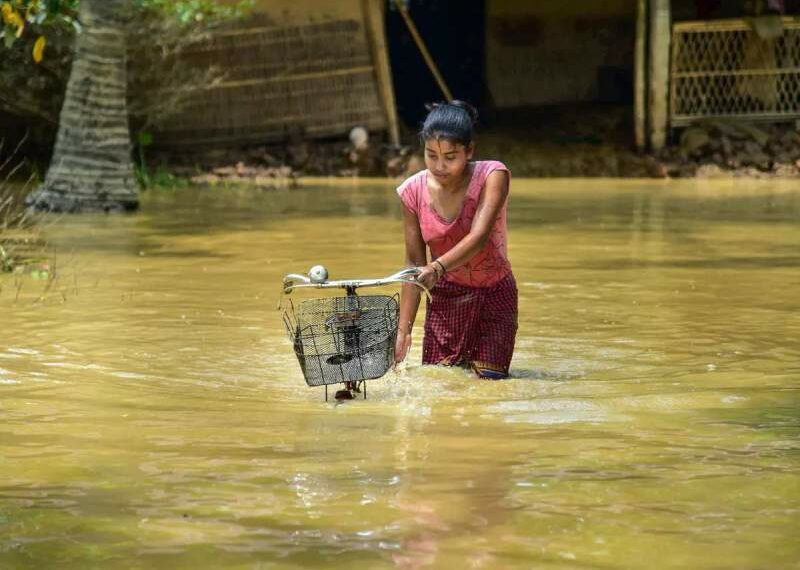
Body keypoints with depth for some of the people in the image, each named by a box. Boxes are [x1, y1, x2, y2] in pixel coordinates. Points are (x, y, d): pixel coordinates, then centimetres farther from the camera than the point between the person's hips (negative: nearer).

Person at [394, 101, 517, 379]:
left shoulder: (492, 175, -20)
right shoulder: (413, 192, -12)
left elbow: (479, 238, -35)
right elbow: (414, 263, -7)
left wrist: (436, 268, -52)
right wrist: (403, 329, -12)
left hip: (494, 293, -2)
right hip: (446, 296, 2)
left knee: (489, 381, -8)